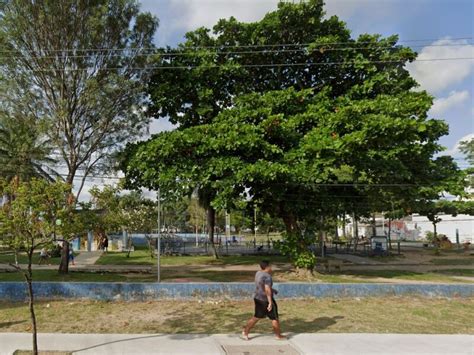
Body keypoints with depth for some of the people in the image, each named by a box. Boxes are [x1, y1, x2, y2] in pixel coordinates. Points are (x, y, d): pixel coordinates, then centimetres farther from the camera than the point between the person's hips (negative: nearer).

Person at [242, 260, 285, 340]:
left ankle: (245, 332, 13)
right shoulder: (267, 276, -21)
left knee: (256, 317, 16)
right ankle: (278, 336, 20)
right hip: (266, 300, -8)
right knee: (275, 318, 8)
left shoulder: (258, 273, 6)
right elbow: (267, 289, -28)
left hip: (258, 298, 9)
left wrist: (272, 290, 20)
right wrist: (270, 302, -27)